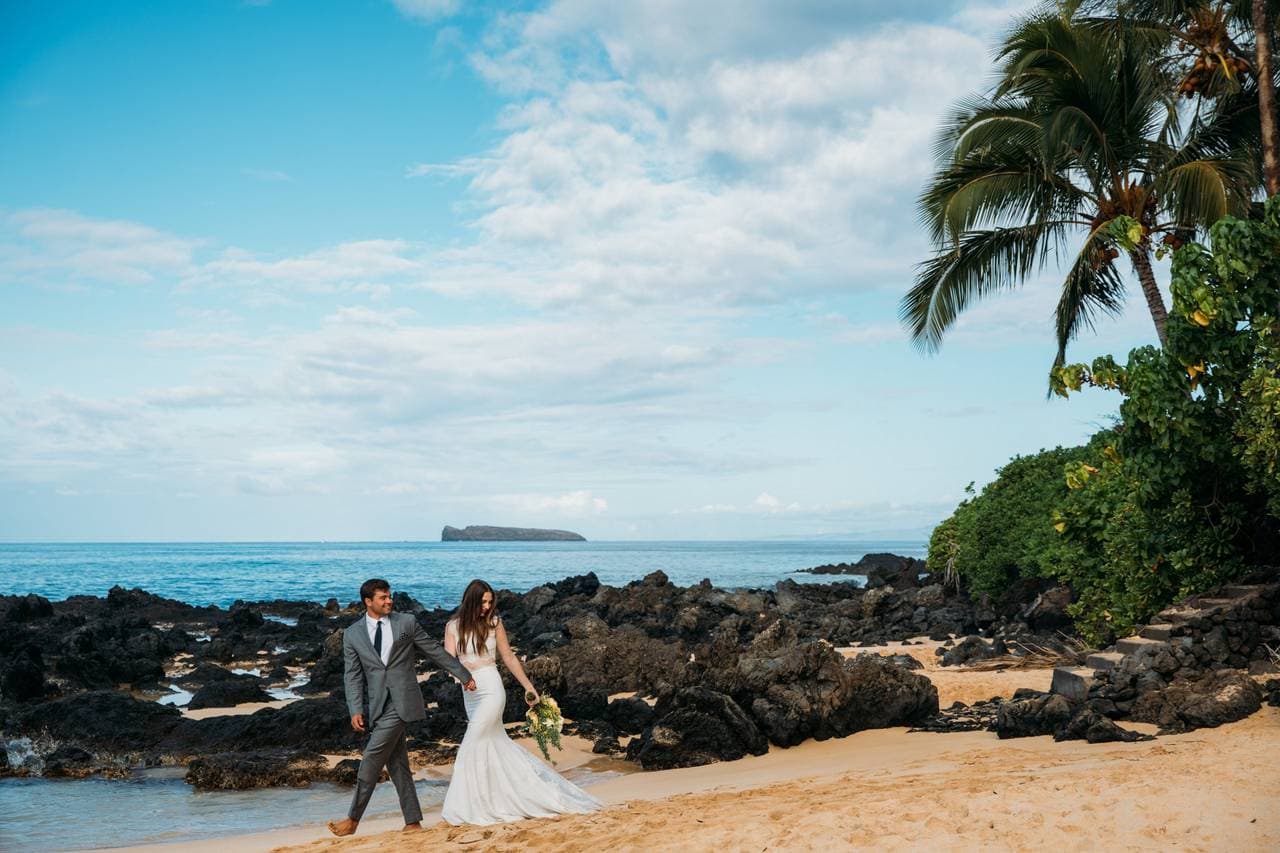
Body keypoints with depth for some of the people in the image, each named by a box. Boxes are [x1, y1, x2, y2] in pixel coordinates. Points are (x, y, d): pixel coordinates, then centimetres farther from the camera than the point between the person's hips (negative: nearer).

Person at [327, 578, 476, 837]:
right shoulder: (352, 634, 7)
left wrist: (464, 676, 15)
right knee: (396, 764, 5)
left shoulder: (407, 622, 3)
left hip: (401, 701, -3)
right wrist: (356, 710, -8)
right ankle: (413, 822, 11)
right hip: (377, 705, 3)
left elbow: (435, 651, 11)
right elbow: (352, 675, 3)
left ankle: (353, 820, -3)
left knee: (371, 759, -10)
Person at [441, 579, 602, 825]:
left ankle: (464, 807, -1)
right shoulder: (453, 626, 1)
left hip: (491, 690, -4)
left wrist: (528, 686, 8)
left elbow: (509, 657, 6)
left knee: (470, 747, -9)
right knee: (497, 744, 10)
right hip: (470, 694, 4)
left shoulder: (493, 622, -2)